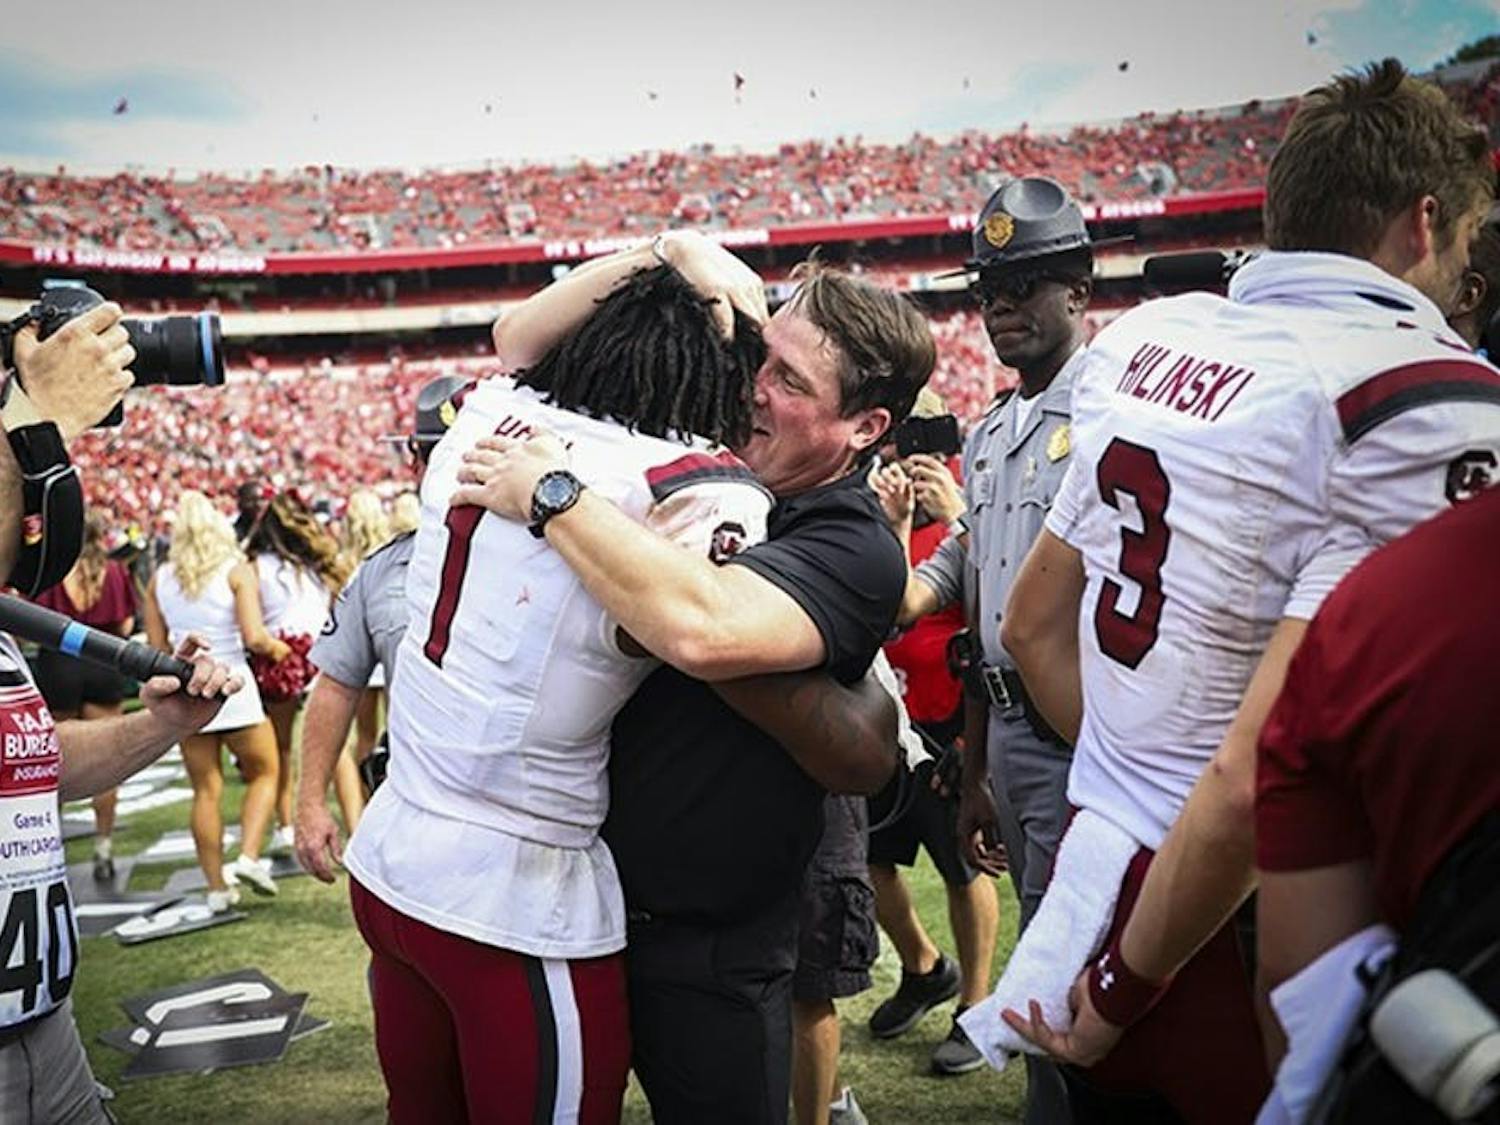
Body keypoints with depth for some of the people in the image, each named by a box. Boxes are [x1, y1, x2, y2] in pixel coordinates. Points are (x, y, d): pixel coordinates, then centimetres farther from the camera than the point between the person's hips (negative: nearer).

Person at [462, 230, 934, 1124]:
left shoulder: (858, 551, -20)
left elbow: (704, 629, -40)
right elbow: (523, 342, 2)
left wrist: (551, 496, -29)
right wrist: (674, 252, -12)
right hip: (574, 891, 7)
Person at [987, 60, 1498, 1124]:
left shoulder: (1145, 339, 4)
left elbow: (1034, 622, 14)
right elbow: (1257, 778, -26)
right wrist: (1123, 991, -14)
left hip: (1099, 867, 7)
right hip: (1229, 949, -7)